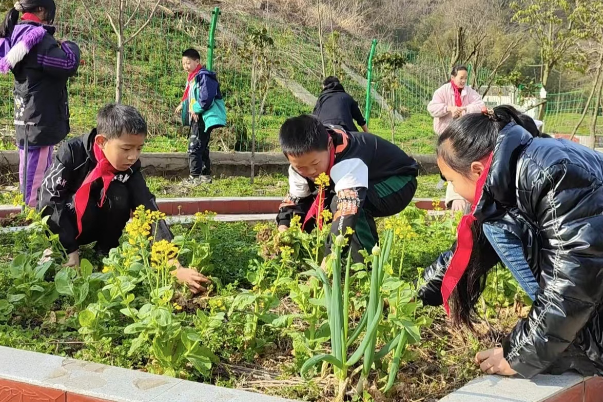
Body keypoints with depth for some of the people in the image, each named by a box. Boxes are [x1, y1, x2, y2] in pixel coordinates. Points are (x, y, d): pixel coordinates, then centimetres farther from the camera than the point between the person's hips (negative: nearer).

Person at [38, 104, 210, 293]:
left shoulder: (129, 169, -19)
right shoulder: (72, 152, -28)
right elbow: (50, 200, -26)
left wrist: (176, 267, -35)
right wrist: (70, 251, -31)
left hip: (91, 228, 4)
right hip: (58, 223, -3)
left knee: (118, 194, -26)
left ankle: (106, 252, -7)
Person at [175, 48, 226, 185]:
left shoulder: (203, 76, -15)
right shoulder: (192, 78, 15)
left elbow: (206, 98, -24)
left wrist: (195, 110, -15)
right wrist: (183, 105, 10)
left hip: (204, 117, -11)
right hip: (197, 118, 11)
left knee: (194, 147, -11)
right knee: (202, 147, 16)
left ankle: (195, 177, -7)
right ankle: (206, 175, 25)